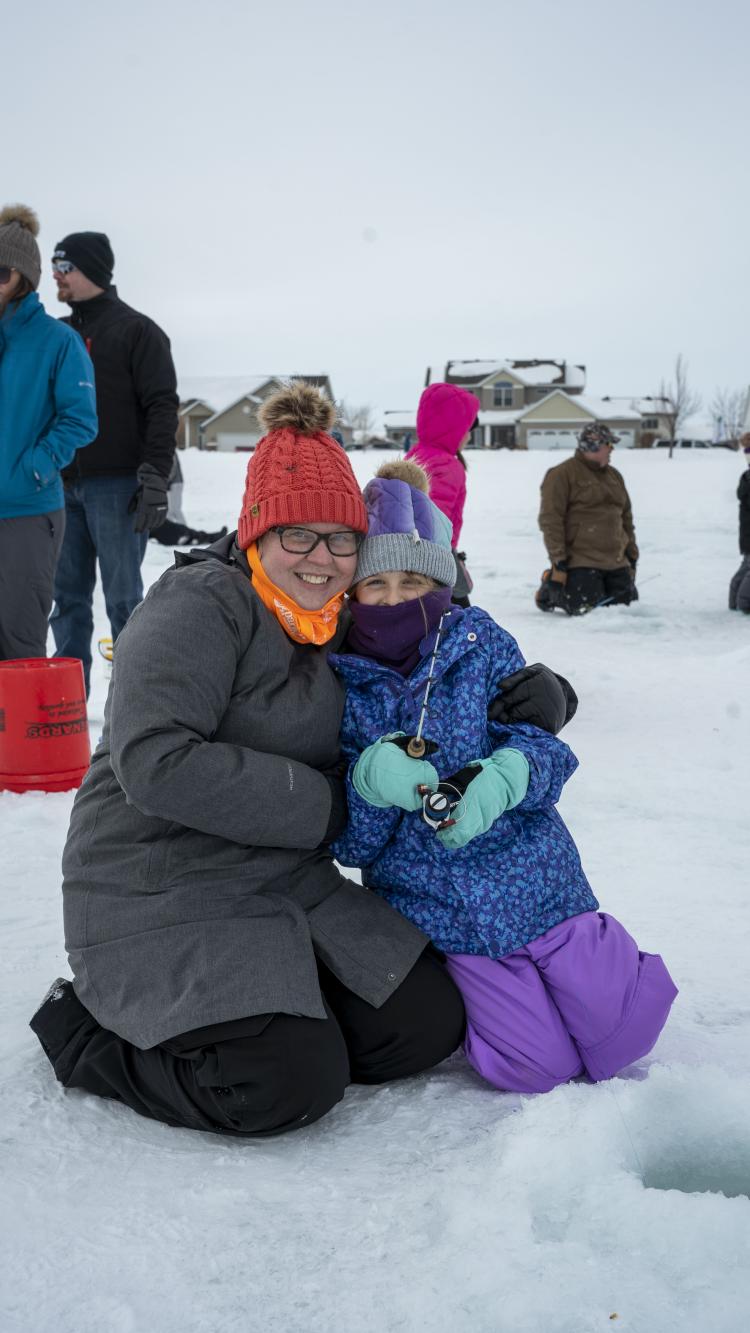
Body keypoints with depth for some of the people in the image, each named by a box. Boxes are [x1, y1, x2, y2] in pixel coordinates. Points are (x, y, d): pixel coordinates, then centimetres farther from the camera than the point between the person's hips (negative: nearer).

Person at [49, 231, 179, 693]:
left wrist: (155, 481, -15)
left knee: (123, 598, -2)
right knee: (68, 597, 7)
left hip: (116, 486, -6)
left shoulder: (137, 330, -1)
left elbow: (162, 408, -8)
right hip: (63, 486, 6)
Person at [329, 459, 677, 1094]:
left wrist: (503, 777, -33)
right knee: (540, 1066, -4)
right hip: (438, 916, 0)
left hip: (536, 881, 0)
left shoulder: (479, 642, -6)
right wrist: (369, 781, -30)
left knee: (619, 1041, 3)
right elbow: (347, 842, -8)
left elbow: (545, 744, -10)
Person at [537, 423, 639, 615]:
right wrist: (558, 558, -16)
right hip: (580, 562, -7)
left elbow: (625, 518, 23)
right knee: (585, 607, -17)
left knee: (628, 603, 3)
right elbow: (550, 519, -12)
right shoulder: (562, 475, -7)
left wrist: (631, 554, 18)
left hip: (616, 562, 7)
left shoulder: (614, 475, 17)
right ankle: (551, 587, 12)